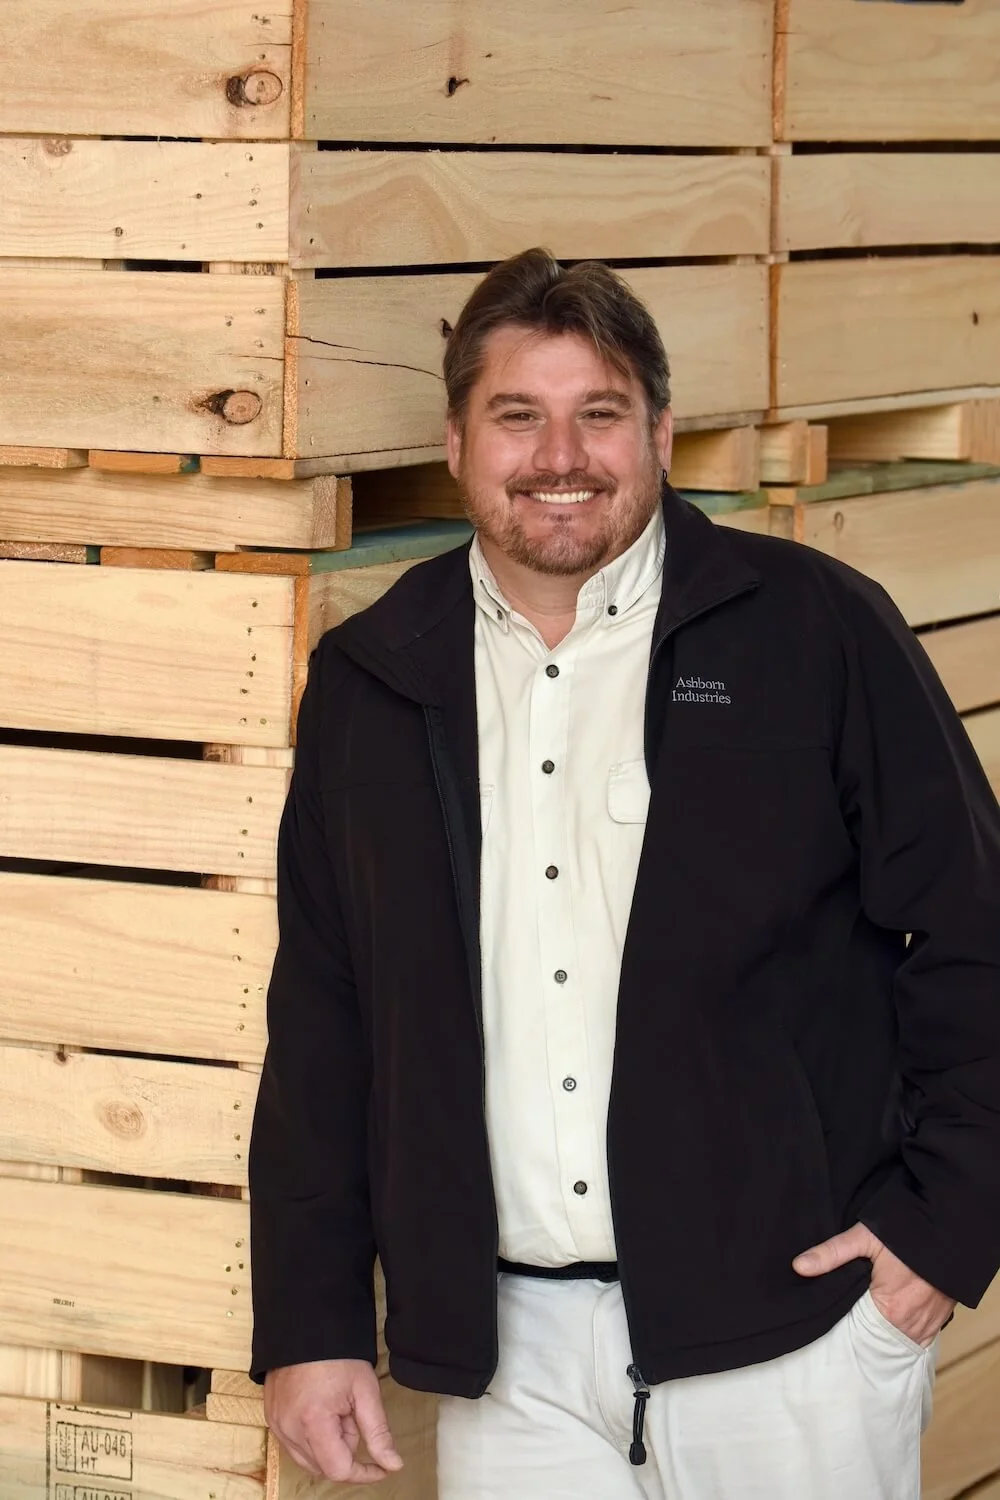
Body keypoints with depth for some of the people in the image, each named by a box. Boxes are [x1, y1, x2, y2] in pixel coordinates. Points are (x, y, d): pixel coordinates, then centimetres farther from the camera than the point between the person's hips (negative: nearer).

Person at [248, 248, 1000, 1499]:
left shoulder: (817, 632, -2)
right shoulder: (371, 684, 8)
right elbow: (321, 1023, 10)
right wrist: (309, 1326, 7)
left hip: (786, 1334, -2)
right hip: (504, 1352, 3)